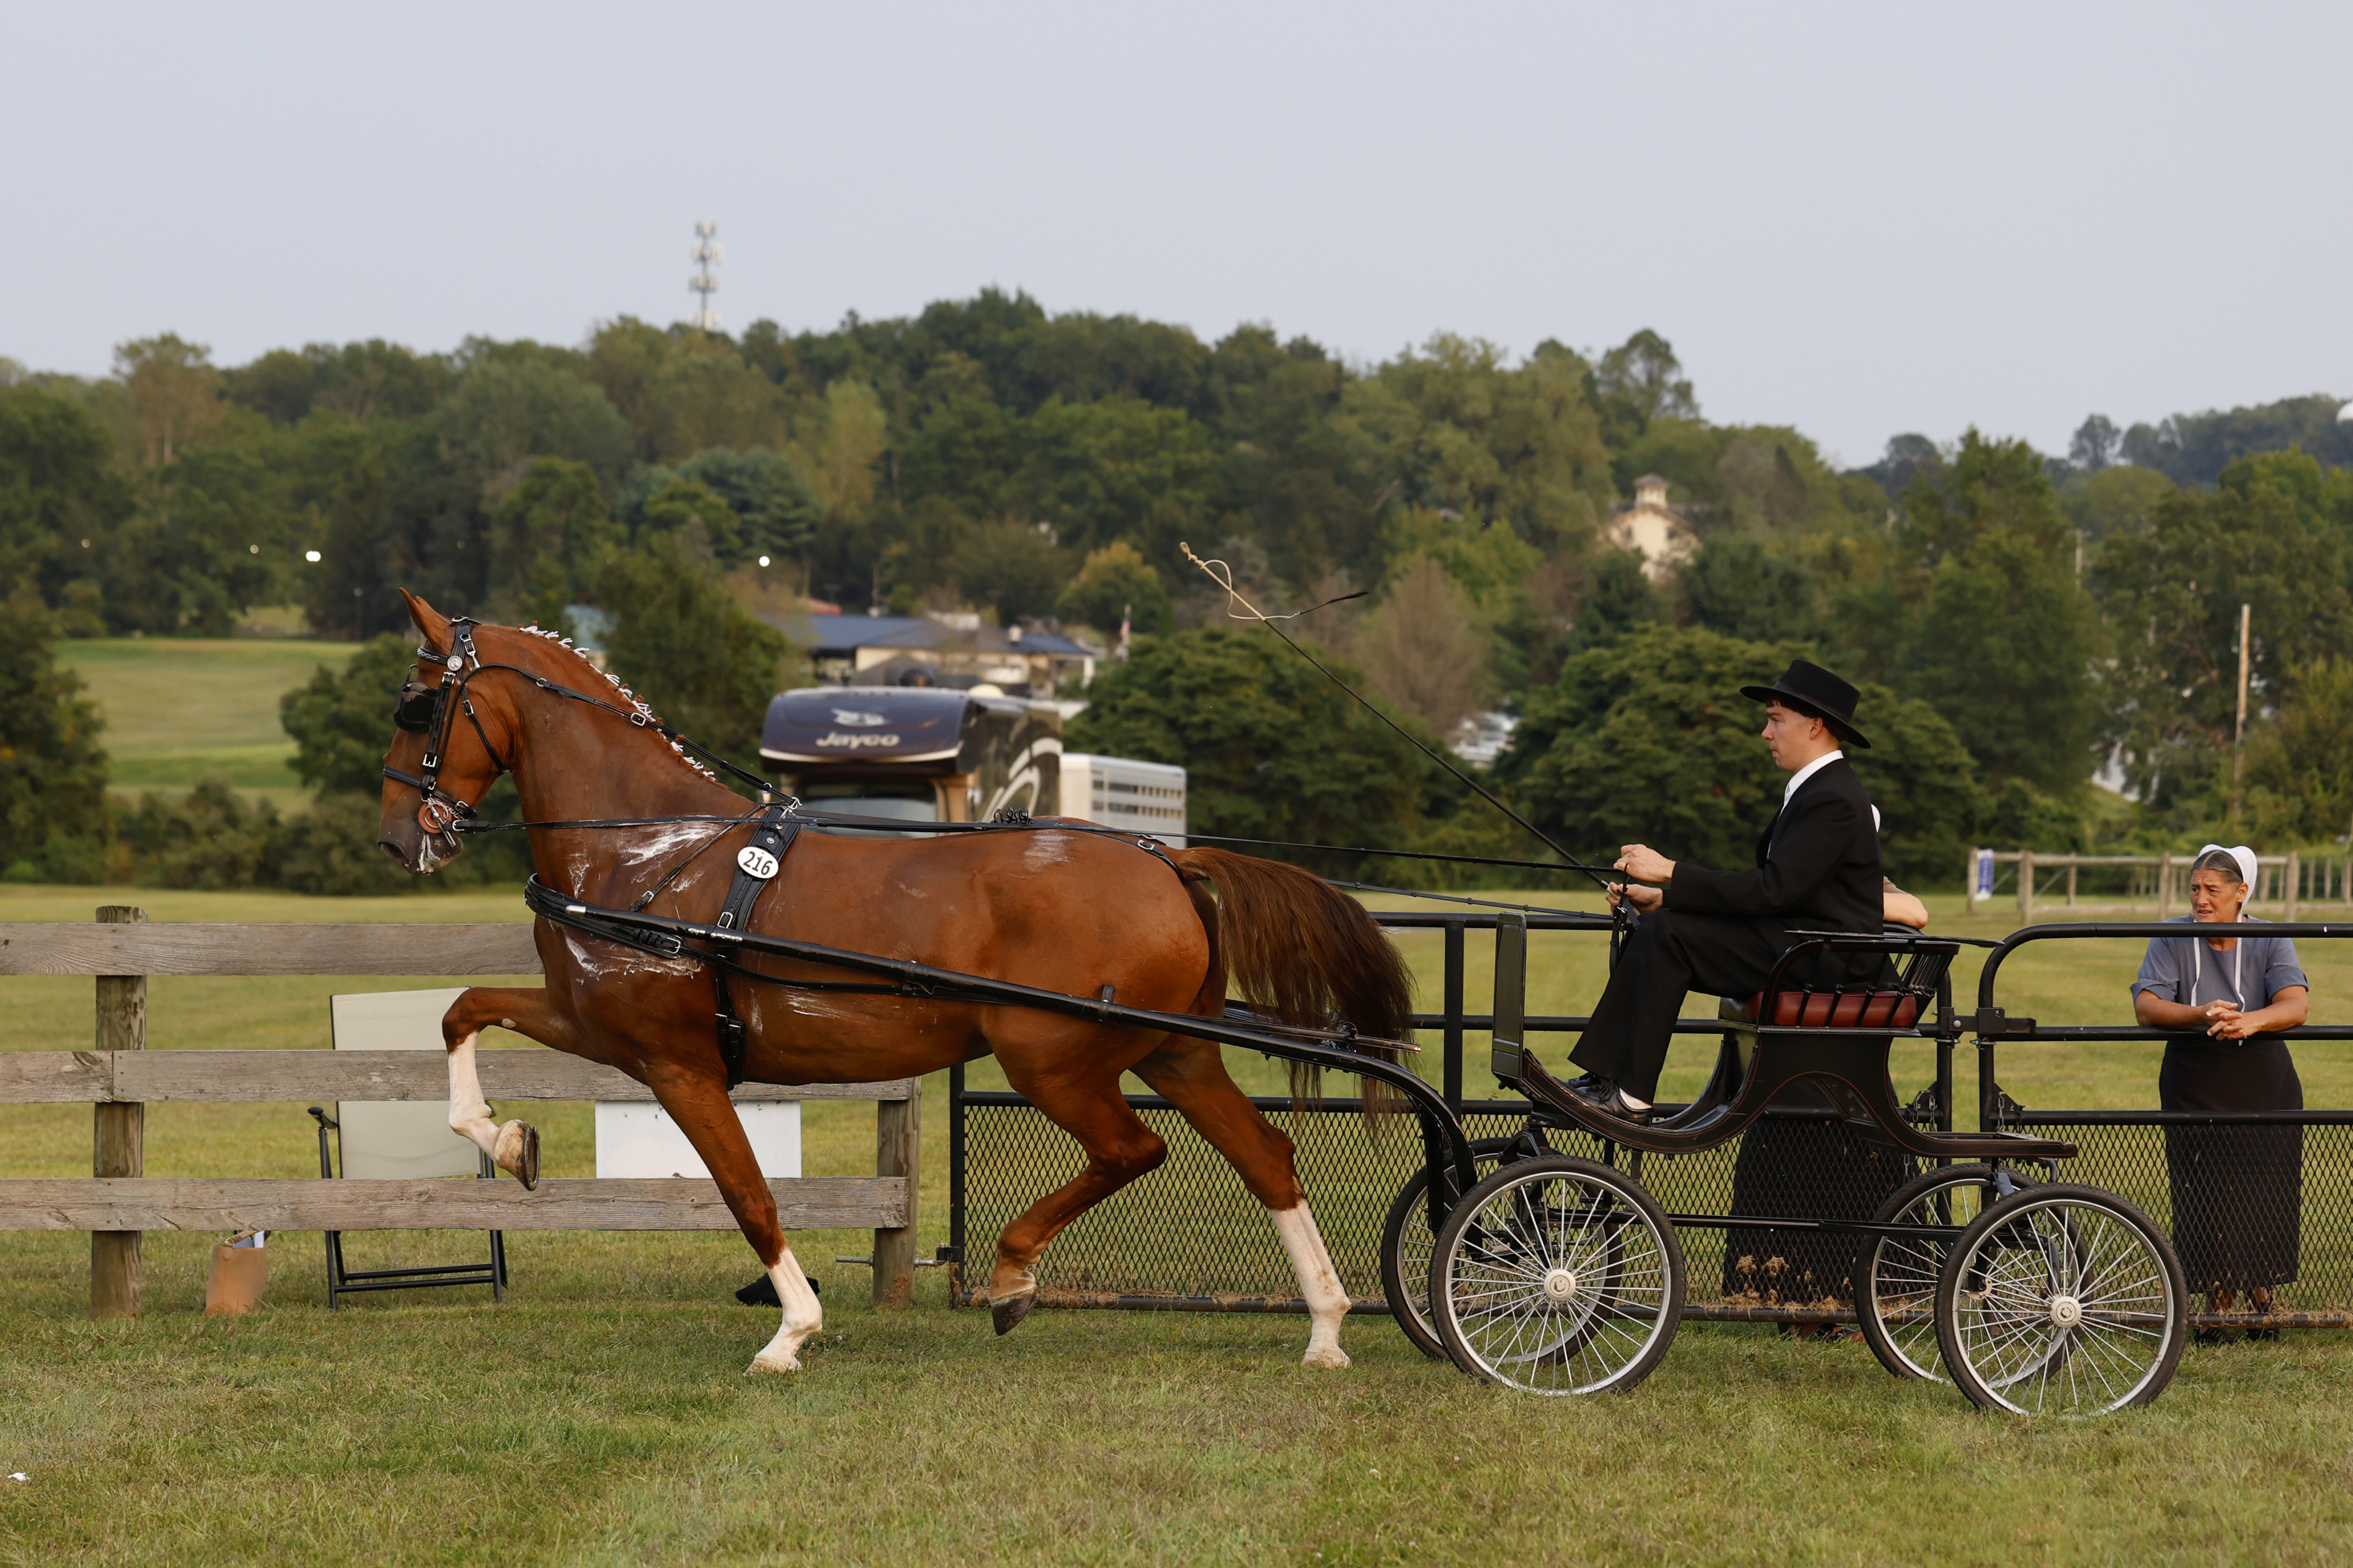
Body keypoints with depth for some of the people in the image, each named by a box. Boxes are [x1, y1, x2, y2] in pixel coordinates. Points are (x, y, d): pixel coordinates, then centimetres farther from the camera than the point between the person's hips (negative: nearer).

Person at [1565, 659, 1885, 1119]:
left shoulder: (1833, 800, -16)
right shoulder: (1816, 788, 18)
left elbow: (1774, 891, -23)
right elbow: (1769, 886, 16)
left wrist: (1671, 873, -18)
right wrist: (1663, 896, 8)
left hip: (1821, 960, -11)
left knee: (1665, 935, -20)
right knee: (1651, 928, 2)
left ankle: (1631, 1095, -17)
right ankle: (1603, 1077, -5)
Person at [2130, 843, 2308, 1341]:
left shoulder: (2269, 941, -2)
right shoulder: (2172, 939, -3)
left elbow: (2296, 1004, -18)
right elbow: (2146, 1005, -14)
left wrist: (2252, 1021, -39)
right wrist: (2199, 1015, -33)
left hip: (2263, 1089, 0)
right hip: (2195, 1090, 0)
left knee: (2264, 1202, 2)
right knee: (2206, 1203, -4)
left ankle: (2261, 1298, 23)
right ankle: (2218, 1308, 9)